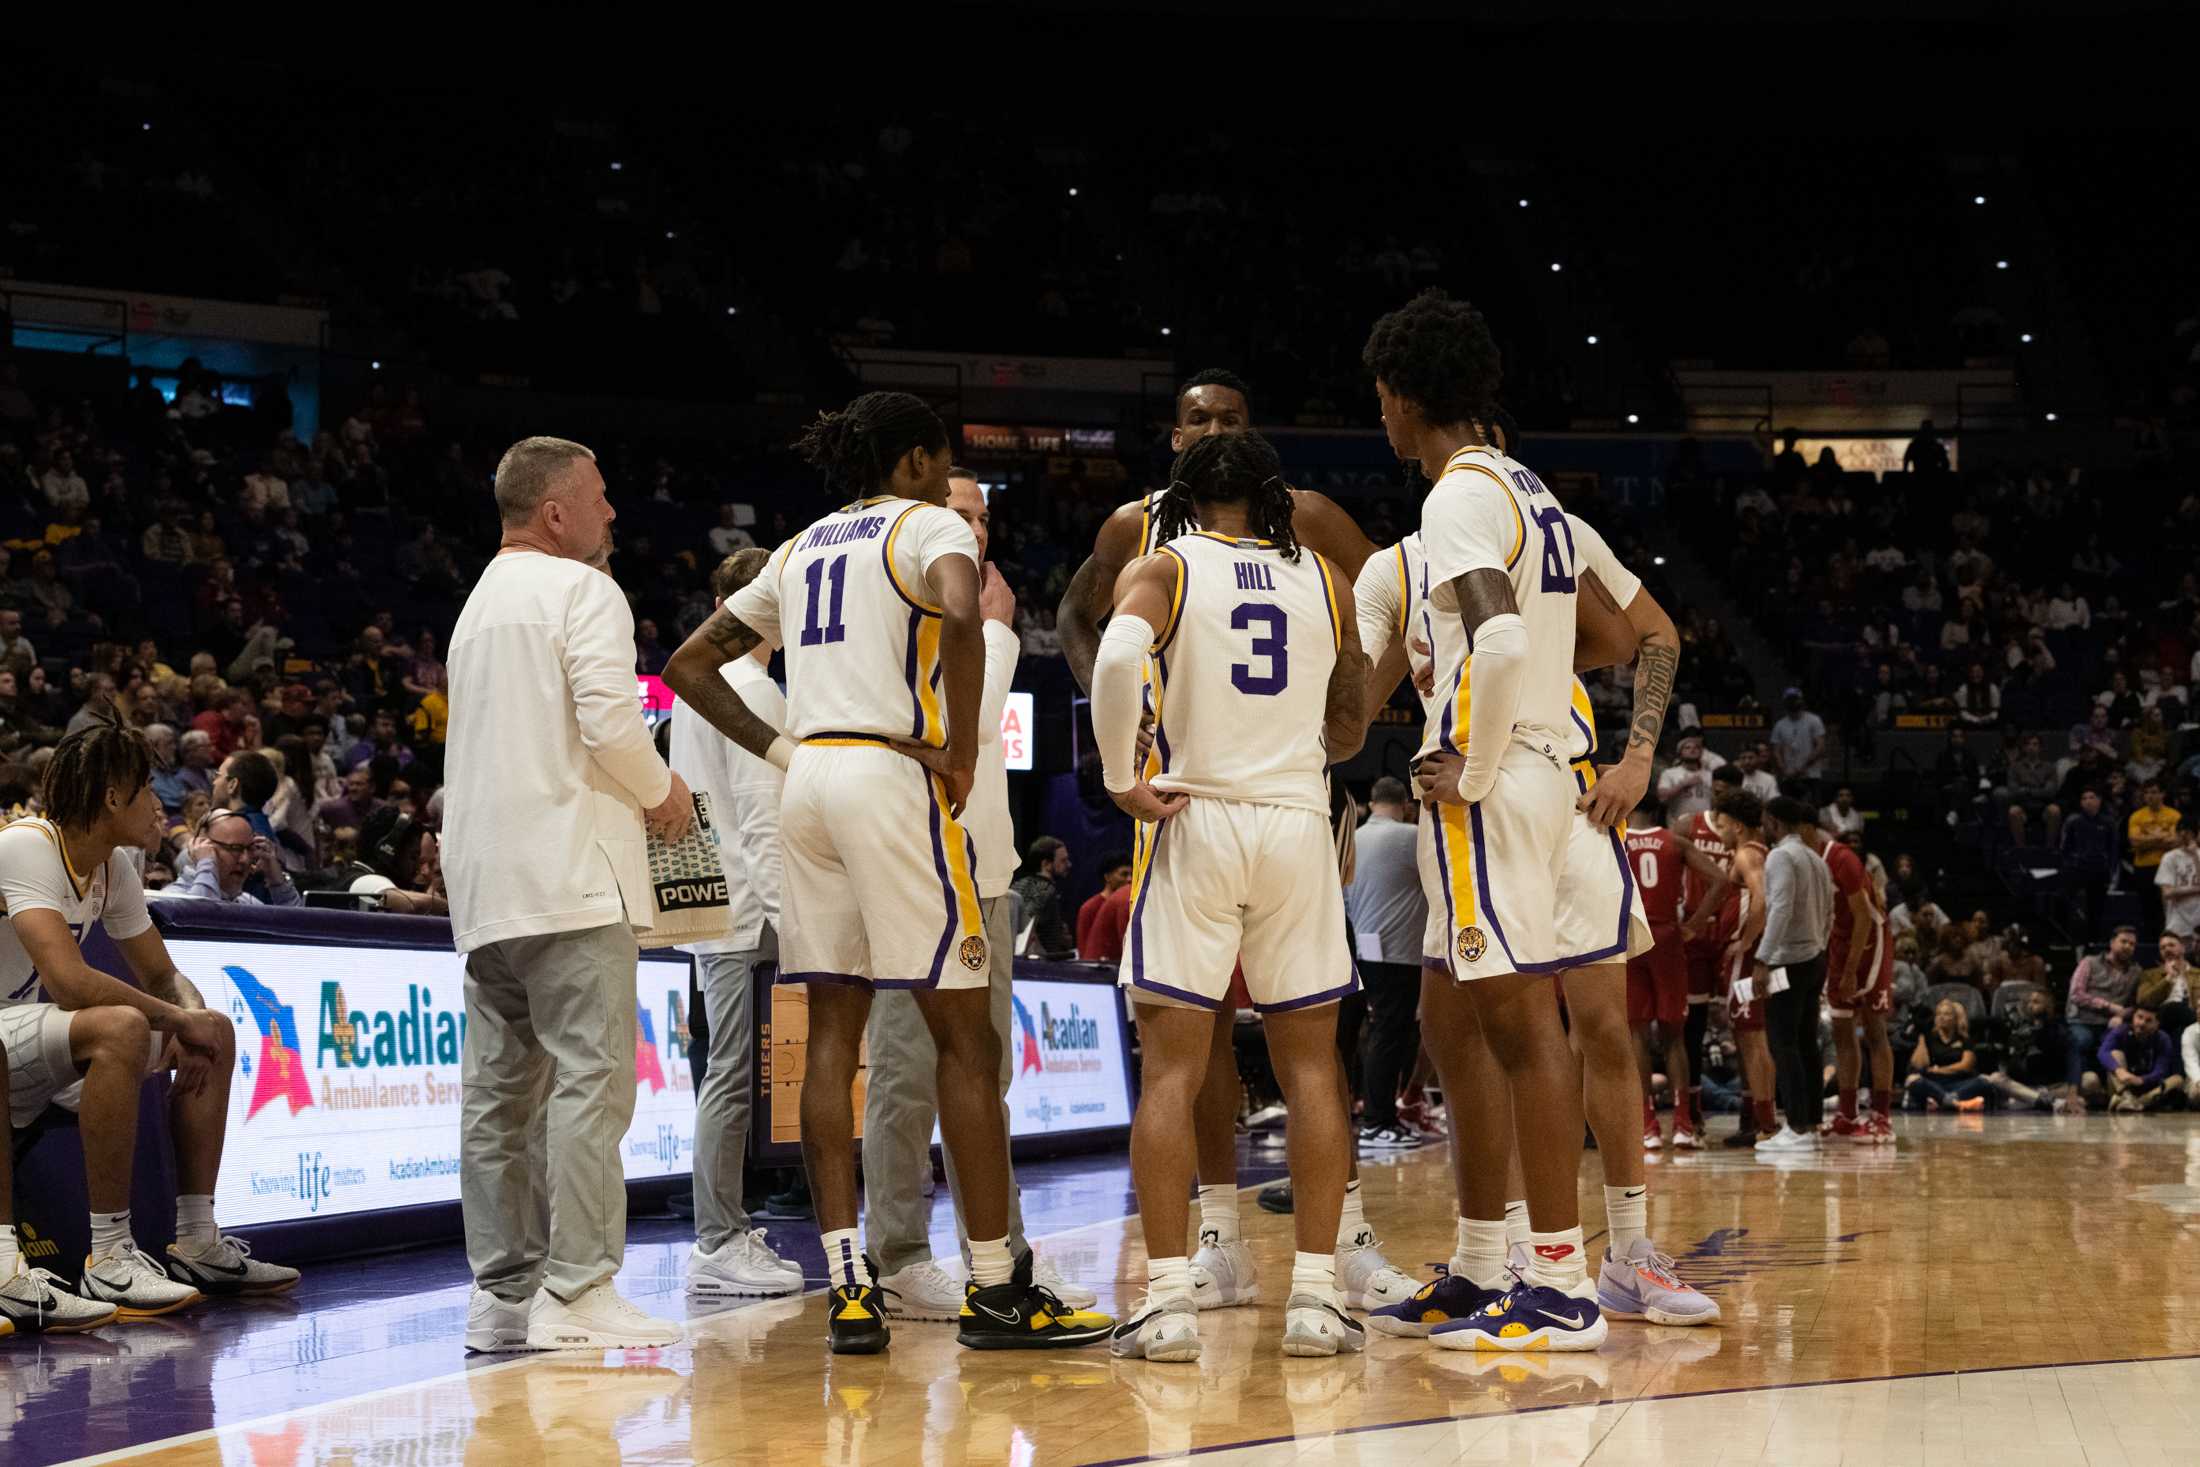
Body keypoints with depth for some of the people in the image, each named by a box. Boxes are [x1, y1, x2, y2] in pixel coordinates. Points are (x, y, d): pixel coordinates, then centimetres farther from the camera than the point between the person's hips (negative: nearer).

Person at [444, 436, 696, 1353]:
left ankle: (502, 1294, 10)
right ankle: (576, 1293, -15)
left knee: (500, 1090, 7)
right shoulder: (583, 591, -4)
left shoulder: (479, 604, 23)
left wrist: (634, 791, 22)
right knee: (590, 1078, -10)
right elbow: (610, 719, -16)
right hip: (568, 874, -9)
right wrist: (663, 791, 1)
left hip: (485, 883, 9)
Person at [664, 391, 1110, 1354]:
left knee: (833, 1035, 5)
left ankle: (847, 1291, 1)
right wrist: (961, 750, -14)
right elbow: (960, 616, -23)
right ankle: (996, 1289, 0)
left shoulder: (803, 547, 21)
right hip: (892, 777, -7)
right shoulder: (929, 525, 0)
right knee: (965, 1038, -2)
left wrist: (777, 750, 15)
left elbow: (689, 665, 22)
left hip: (809, 781, 7)